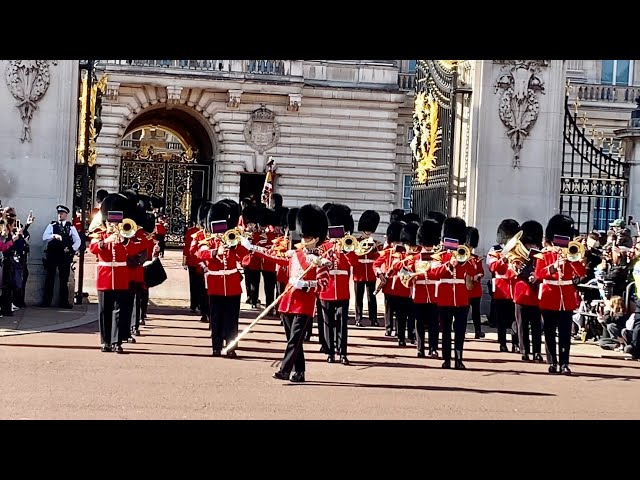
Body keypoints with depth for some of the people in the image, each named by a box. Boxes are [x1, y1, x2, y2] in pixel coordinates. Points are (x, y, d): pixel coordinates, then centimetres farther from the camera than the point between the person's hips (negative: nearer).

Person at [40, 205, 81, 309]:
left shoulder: (71, 227, 11)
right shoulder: (52, 226, 9)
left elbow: (78, 241, 8)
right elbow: (44, 237, -4)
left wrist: (71, 249, -8)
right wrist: (54, 236, -21)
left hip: (65, 256, 0)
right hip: (52, 255, 0)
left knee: (64, 279, 2)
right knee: (50, 278, 1)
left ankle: (64, 301, 7)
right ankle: (46, 301, 4)